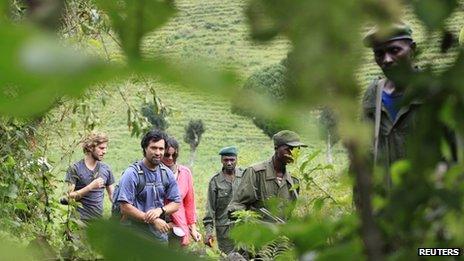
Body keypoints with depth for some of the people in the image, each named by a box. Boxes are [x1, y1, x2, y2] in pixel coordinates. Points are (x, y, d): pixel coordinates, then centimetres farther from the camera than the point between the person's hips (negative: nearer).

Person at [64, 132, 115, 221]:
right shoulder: (75, 169, -4)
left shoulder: (106, 169, 10)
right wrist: (90, 187, -19)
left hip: (99, 218, 5)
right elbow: (69, 196, -11)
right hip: (80, 220, -4)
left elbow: (112, 195, 15)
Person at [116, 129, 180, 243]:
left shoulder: (167, 174, 8)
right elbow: (125, 207, -17)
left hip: (160, 235, 6)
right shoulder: (132, 173, -10)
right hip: (135, 236, -5)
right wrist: (152, 220, -17)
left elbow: (176, 203, 9)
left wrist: (160, 210, -13)